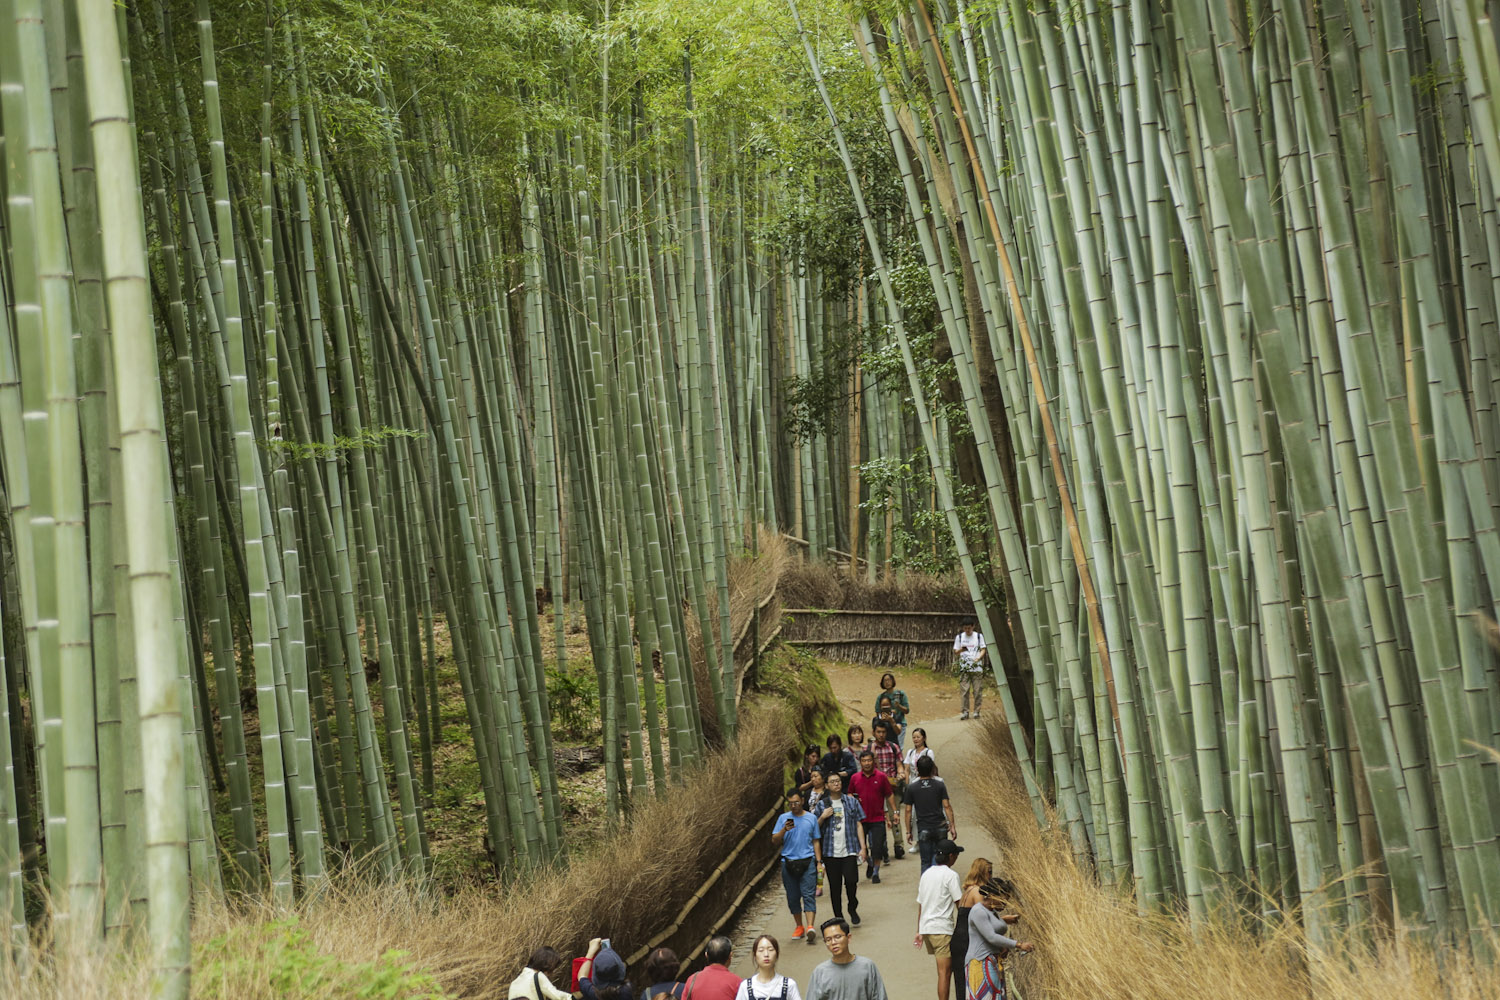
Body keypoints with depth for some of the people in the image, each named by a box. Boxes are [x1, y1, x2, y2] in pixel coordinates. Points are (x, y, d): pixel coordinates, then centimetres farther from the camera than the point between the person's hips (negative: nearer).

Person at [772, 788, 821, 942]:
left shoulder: (811, 818, 7)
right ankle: (799, 926, 19)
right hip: (788, 862, 1)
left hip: (807, 861, -1)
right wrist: (784, 830, -16)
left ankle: (810, 926, -23)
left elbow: (815, 841, 13)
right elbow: (774, 840, 2)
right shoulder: (783, 818, 6)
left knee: (808, 895, -13)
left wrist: (818, 862, 6)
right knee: (793, 897, 6)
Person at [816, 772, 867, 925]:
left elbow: (859, 825, 8)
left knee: (851, 880, -15)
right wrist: (823, 817, -10)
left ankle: (852, 908, 11)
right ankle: (838, 917, 15)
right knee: (835, 887, 3)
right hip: (831, 852, 1)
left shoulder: (852, 802, 8)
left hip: (849, 850, -1)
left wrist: (862, 847, 1)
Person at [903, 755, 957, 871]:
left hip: (923, 830, 0)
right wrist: (952, 826, 0)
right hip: (940, 828, 0)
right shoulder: (940, 785, -3)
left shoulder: (911, 787, -2)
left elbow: (908, 811, 0)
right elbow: (947, 806, -6)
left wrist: (908, 831, 7)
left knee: (926, 862, 4)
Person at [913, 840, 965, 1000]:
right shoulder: (950, 875, -8)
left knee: (943, 969, 19)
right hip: (942, 928, -8)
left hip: (925, 927, 8)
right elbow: (960, 903, -11)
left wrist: (919, 931, 20)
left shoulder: (926, 874, 14)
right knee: (945, 972, -8)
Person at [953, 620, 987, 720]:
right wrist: (961, 650, -11)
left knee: (977, 690, -3)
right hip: (964, 667, 0)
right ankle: (965, 712, -3)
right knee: (964, 690, -7)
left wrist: (979, 657, -13)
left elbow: (983, 649, 7)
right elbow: (955, 651, 12)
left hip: (977, 667, 0)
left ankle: (976, 711, 4)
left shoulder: (979, 636, 9)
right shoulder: (959, 637, 10)